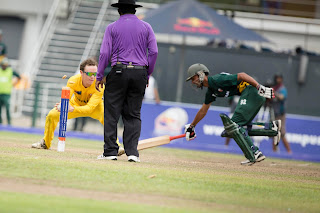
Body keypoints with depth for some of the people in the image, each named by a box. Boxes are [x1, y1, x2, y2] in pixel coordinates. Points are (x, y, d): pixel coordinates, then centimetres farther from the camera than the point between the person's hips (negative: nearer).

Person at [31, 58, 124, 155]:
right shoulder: (73, 81, -30)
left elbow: (90, 108, -43)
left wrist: (72, 109, -59)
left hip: (95, 108, -2)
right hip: (76, 103, 2)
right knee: (52, 114, -12)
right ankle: (45, 143, 13)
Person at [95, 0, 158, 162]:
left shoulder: (112, 27, 2)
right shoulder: (146, 27, 8)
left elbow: (105, 53, -3)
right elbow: (153, 52, 3)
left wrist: (99, 77, 3)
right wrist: (147, 74, 12)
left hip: (118, 72, -2)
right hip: (139, 73, 2)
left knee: (112, 114, 2)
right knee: (133, 115, 6)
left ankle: (110, 151, -2)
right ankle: (132, 152, -3)